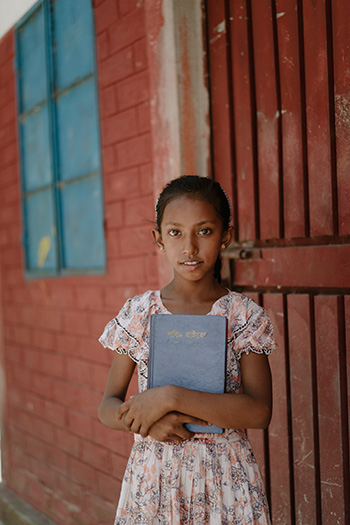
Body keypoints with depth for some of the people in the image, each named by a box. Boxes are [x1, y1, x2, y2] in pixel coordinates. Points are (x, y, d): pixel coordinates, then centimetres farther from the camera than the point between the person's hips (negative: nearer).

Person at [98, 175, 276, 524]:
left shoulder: (245, 316, -6)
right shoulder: (138, 313, -1)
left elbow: (259, 411, -15)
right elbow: (108, 407, 1)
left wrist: (170, 397, -22)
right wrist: (149, 424, -20)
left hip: (226, 480, -1)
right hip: (153, 475, 1)